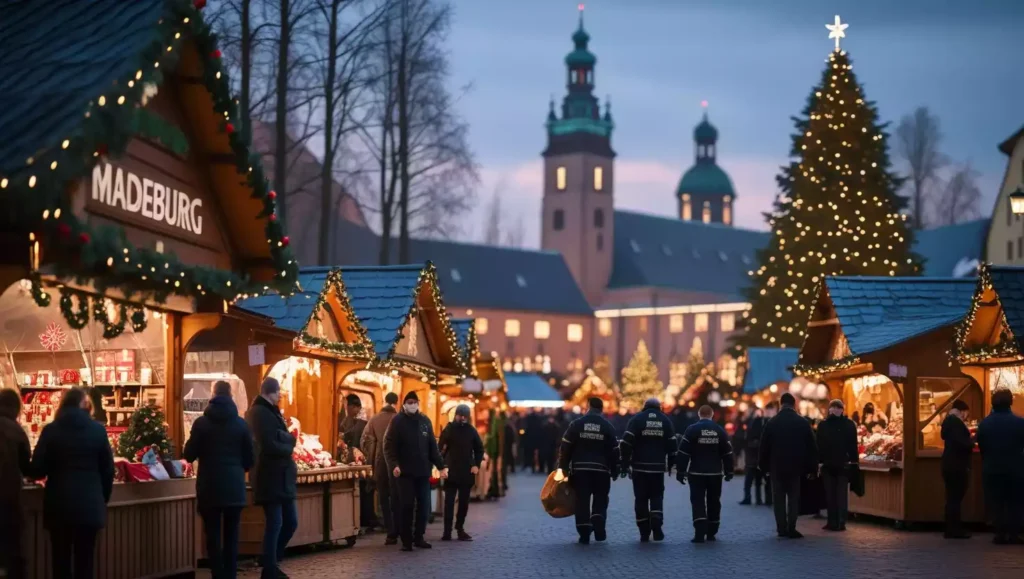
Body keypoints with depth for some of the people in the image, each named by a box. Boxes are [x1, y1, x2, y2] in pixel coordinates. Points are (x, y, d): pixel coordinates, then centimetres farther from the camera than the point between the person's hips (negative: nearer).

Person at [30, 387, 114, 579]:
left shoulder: (51, 430, -2)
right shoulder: (98, 429, 0)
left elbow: (37, 470, -2)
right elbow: (108, 469, 3)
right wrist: (103, 498, 16)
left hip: (59, 505, 0)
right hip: (90, 505, 0)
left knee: (61, 561, 7)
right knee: (84, 562, 5)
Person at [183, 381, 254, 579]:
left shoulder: (201, 423, -5)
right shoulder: (241, 424, 0)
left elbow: (189, 455, 1)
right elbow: (249, 459, 6)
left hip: (209, 488, -1)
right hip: (234, 488, 1)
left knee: (213, 537, 3)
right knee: (231, 536, 7)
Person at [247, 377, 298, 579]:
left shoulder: (271, 412, 19)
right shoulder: (261, 413, -14)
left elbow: (286, 440, 16)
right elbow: (270, 446, -22)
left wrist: (286, 439, -4)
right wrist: (288, 446, -6)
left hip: (281, 477, 10)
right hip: (270, 477, -10)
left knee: (290, 521, 13)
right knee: (275, 523, -5)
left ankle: (271, 562, 23)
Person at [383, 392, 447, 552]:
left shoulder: (425, 421, 10)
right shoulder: (398, 421, -3)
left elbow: (433, 446, 13)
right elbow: (389, 446, -9)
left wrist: (441, 466, 7)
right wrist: (394, 465, -22)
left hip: (423, 472, 4)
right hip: (405, 472, -4)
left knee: (424, 506, 5)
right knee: (407, 506, -3)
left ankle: (419, 537, 17)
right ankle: (406, 540, 6)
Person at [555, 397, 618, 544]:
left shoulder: (576, 424, 2)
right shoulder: (607, 426, 2)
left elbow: (566, 447, 0)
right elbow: (614, 451, 2)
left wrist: (562, 468, 5)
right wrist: (615, 471, 9)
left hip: (580, 469, 0)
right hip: (601, 470, 0)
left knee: (582, 502, 4)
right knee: (600, 500, 12)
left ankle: (584, 534, 0)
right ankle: (598, 529, -5)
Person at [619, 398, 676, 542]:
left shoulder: (636, 420, -1)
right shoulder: (666, 421, 8)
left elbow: (626, 443, -9)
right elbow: (672, 444, 9)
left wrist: (625, 464, -5)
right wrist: (671, 464, 19)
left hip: (640, 467, -2)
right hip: (658, 467, 2)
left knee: (641, 499, 5)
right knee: (657, 497, 10)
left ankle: (644, 533, 5)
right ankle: (656, 528, -10)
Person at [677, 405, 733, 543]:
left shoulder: (692, 429, -6)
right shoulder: (720, 430, 3)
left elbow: (683, 452, -9)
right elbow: (727, 453, 6)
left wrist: (681, 471, -4)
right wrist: (728, 471, 14)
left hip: (697, 473, -3)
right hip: (715, 473, 3)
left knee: (698, 501, -4)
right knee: (713, 502, 13)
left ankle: (700, 533, -17)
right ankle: (711, 533, 17)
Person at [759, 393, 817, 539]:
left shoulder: (772, 423, -3)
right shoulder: (803, 423, -3)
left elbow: (764, 447, 0)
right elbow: (811, 447, -1)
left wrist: (764, 466, 8)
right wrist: (812, 467, 4)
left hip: (777, 466, 0)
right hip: (796, 466, 0)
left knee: (779, 498, 8)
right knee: (794, 498, 4)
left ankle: (782, 529, 6)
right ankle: (791, 529, -5)